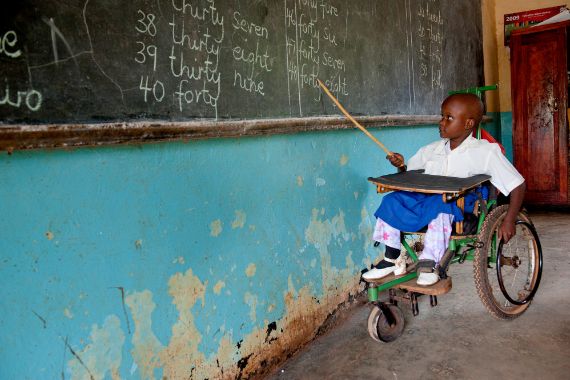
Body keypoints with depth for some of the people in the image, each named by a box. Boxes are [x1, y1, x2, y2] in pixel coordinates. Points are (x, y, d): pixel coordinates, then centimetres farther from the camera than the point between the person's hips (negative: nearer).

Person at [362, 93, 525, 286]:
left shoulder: (485, 152, -5)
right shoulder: (432, 150, 10)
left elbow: (518, 185, -5)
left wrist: (509, 221, -14)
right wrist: (401, 166, -2)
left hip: (460, 208, -5)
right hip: (425, 202, 5)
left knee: (440, 205, -37)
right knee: (391, 201, -16)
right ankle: (392, 259, -7)